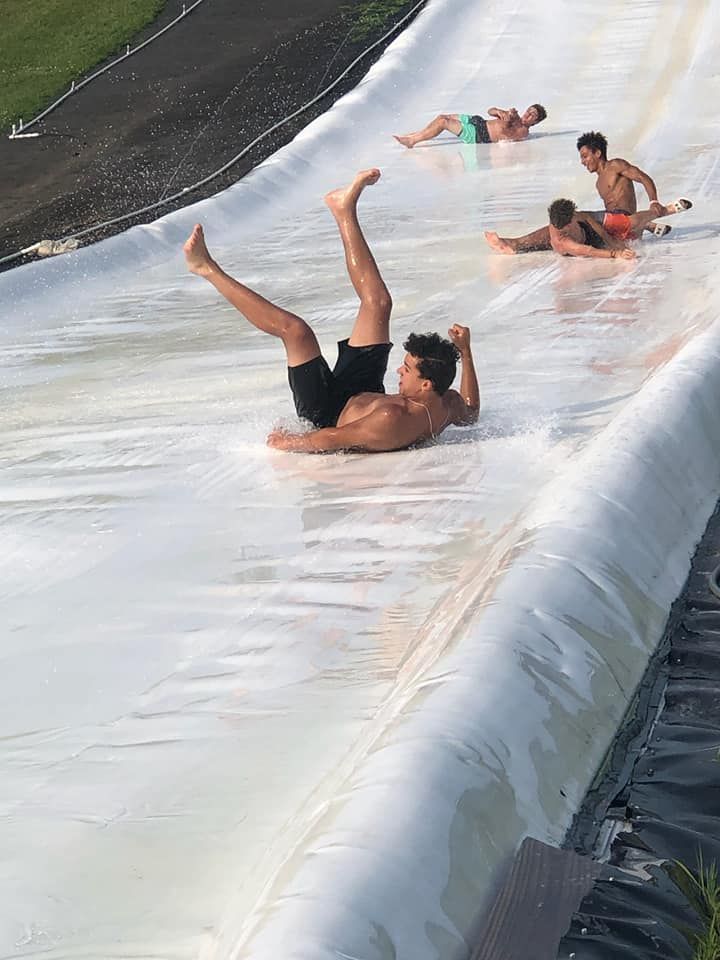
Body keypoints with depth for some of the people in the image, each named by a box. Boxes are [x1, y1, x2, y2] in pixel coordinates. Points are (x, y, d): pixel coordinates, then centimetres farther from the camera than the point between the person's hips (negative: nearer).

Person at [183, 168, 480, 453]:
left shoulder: (394, 421, -45)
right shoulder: (448, 406, -23)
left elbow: (331, 440, -34)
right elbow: (472, 411, 4)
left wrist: (289, 441, -19)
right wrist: (465, 352, -1)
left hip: (328, 417, -7)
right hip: (362, 395, 7)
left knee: (294, 329, -18)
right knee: (378, 303, 4)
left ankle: (209, 269, -1)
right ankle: (345, 211, 17)